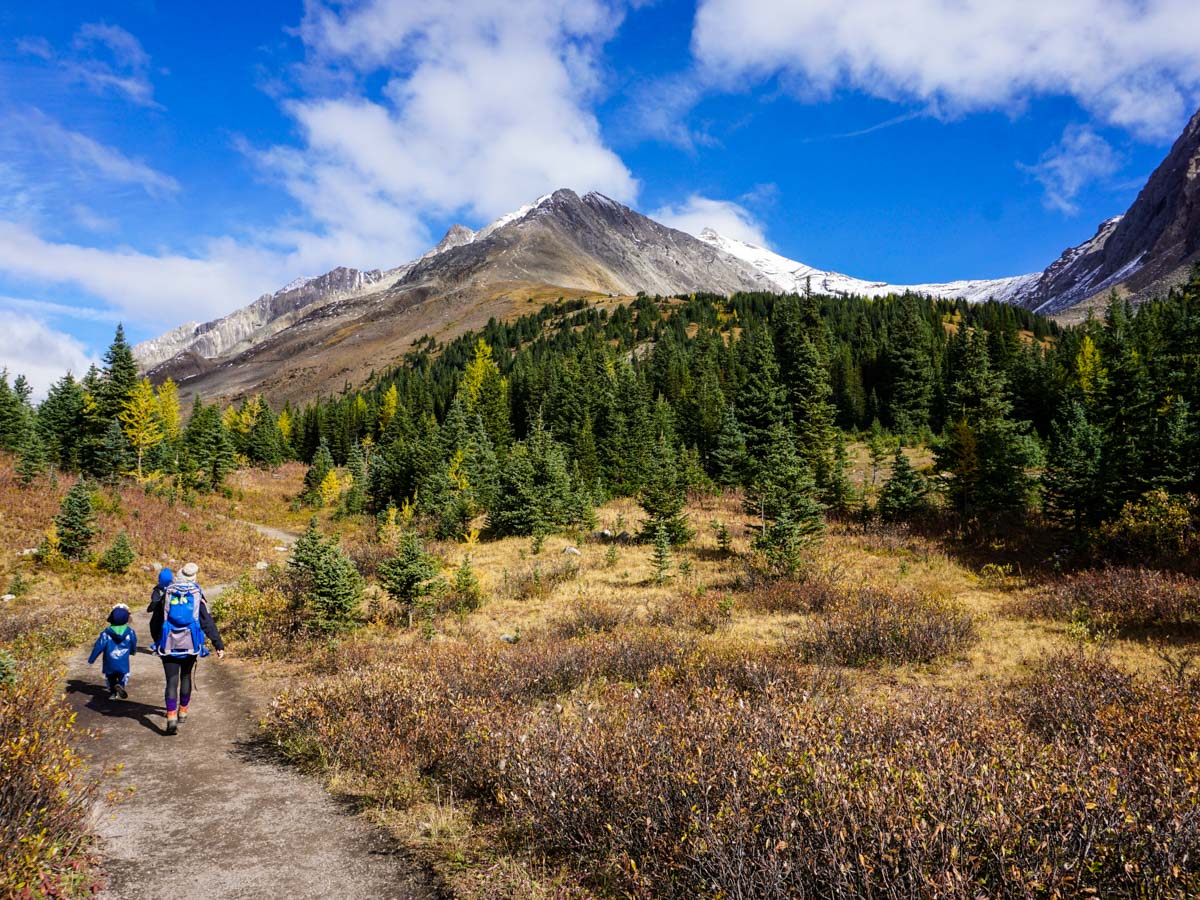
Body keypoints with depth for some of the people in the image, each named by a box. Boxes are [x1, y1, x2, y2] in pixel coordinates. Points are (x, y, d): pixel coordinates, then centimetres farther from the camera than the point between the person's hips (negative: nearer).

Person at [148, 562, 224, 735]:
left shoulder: (166, 594, 0)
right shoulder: (197, 595, -3)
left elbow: (155, 622, 8)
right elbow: (208, 623, -6)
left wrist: (157, 640, 25)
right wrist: (219, 645, -4)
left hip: (169, 645, -1)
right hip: (190, 644, 1)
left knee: (172, 681, -1)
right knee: (186, 677, 20)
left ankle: (171, 717, -16)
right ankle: (182, 712, 31)